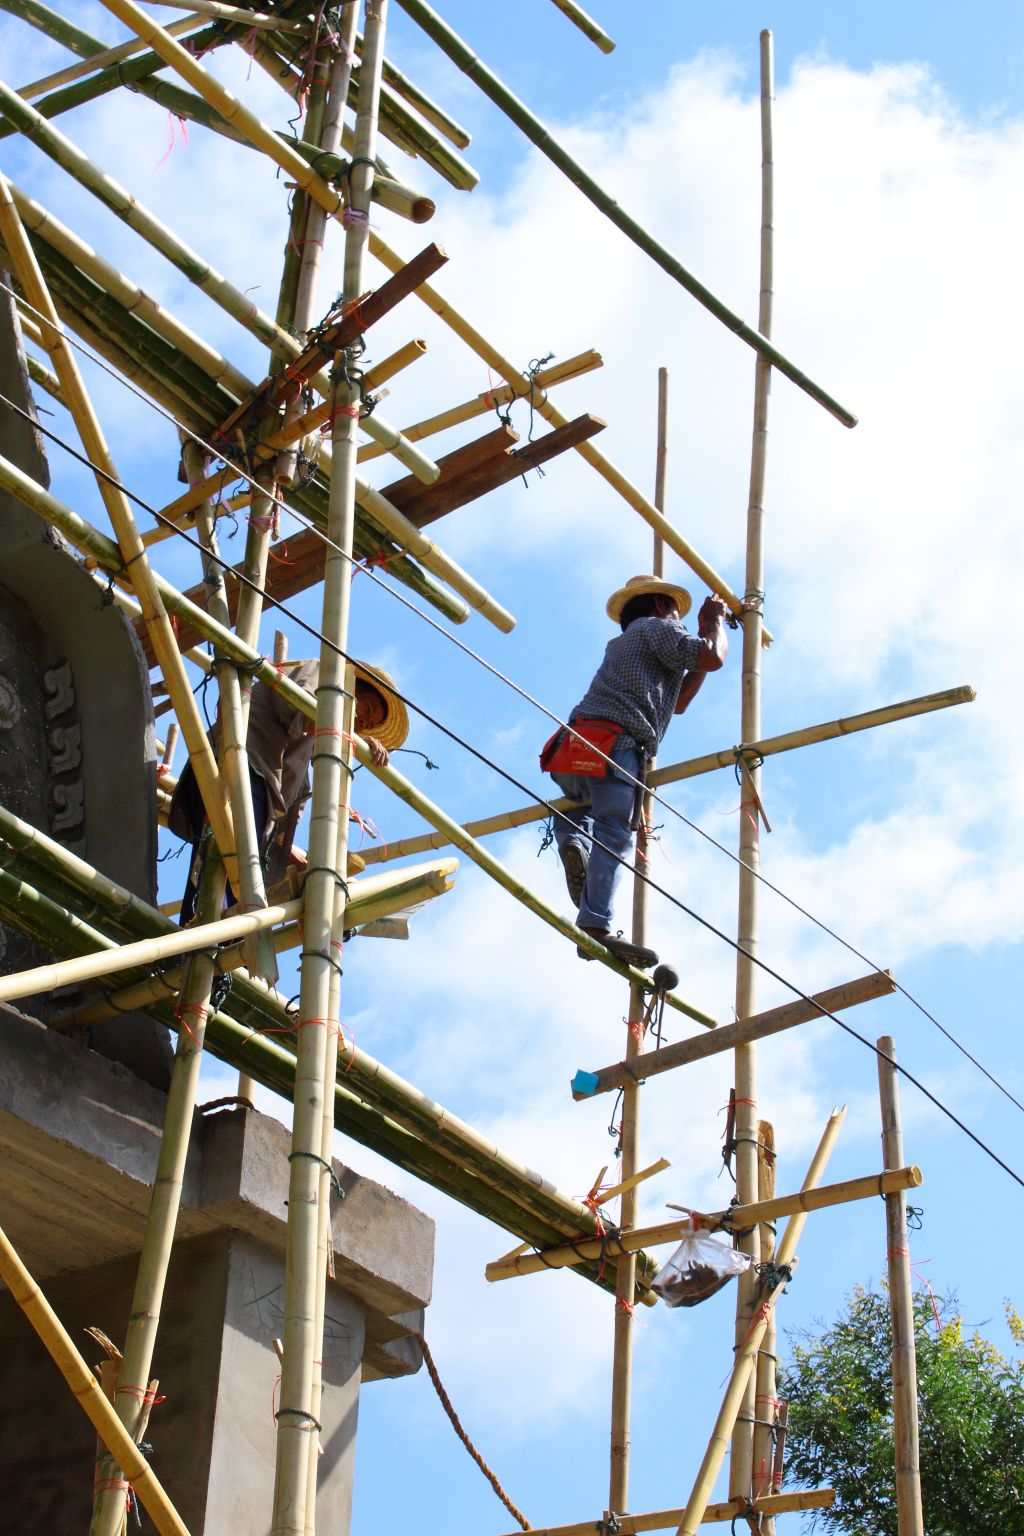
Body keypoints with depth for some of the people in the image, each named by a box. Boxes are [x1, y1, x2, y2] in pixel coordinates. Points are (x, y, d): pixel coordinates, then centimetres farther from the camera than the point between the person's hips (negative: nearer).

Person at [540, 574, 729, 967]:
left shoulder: (625, 644, 37)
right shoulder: (657, 627, 12)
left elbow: (677, 703, 38)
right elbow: (712, 659, -3)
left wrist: (704, 635, 39)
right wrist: (716, 624, 19)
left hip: (575, 744, 8)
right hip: (615, 747, -8)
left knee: (578, 803, 33)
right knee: (614, 835, -17)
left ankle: (572, 840, 0)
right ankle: (596, 926, -31)